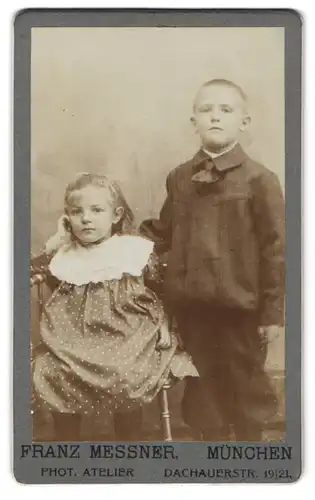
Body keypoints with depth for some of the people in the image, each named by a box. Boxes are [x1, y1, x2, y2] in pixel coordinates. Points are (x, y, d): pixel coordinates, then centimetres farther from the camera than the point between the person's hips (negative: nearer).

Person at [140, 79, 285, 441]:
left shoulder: (259, 180, -9)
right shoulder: (179, 178, 6)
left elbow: (275, 249, -9)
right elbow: (162, 233, 13)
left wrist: (273, 311, -9)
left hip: (240, 306, -4)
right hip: (191, 304, 4)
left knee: (247, 385, 12)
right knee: (203, 386, 17)